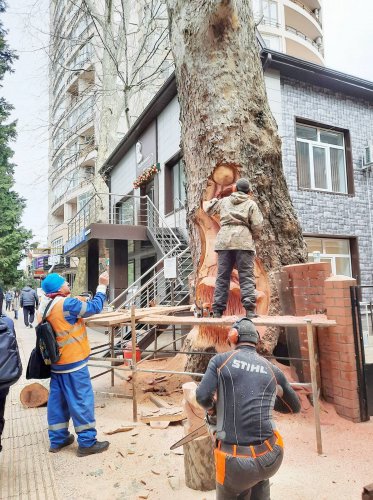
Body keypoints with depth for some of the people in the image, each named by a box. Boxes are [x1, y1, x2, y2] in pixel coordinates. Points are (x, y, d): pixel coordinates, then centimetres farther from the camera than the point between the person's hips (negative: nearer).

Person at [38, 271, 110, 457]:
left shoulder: (44, 306, 4)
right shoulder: (66, 304, -22)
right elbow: (94, 307, -16)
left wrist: (78, 303, 6)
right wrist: (102, 286, -7)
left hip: (57, 362, 9)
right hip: (73, 362, -8)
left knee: (58, 400, 16)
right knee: (82, 401, 1)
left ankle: (57, 439, 27)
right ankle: (87, 442, 10)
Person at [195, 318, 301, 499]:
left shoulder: (220, 360, 0)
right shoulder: (273, 370, 8)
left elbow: (203, 397, -11)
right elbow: (295, 407, 22)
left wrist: (212, 408, 11)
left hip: (235, 462, -3)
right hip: (270, 458, 3)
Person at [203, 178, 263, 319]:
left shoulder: (224, 201, 17)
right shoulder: (251, 204, 8)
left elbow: (208, 209, 30)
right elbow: (257, 225, -2)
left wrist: (215, 200, 49)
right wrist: (254, 236, 17)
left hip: (224, 240, 3)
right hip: (244, 241, -2)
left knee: (222, 276, 5)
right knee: (247, 276, -1)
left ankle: (218, 310, 6)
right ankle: (249, 309, -9)